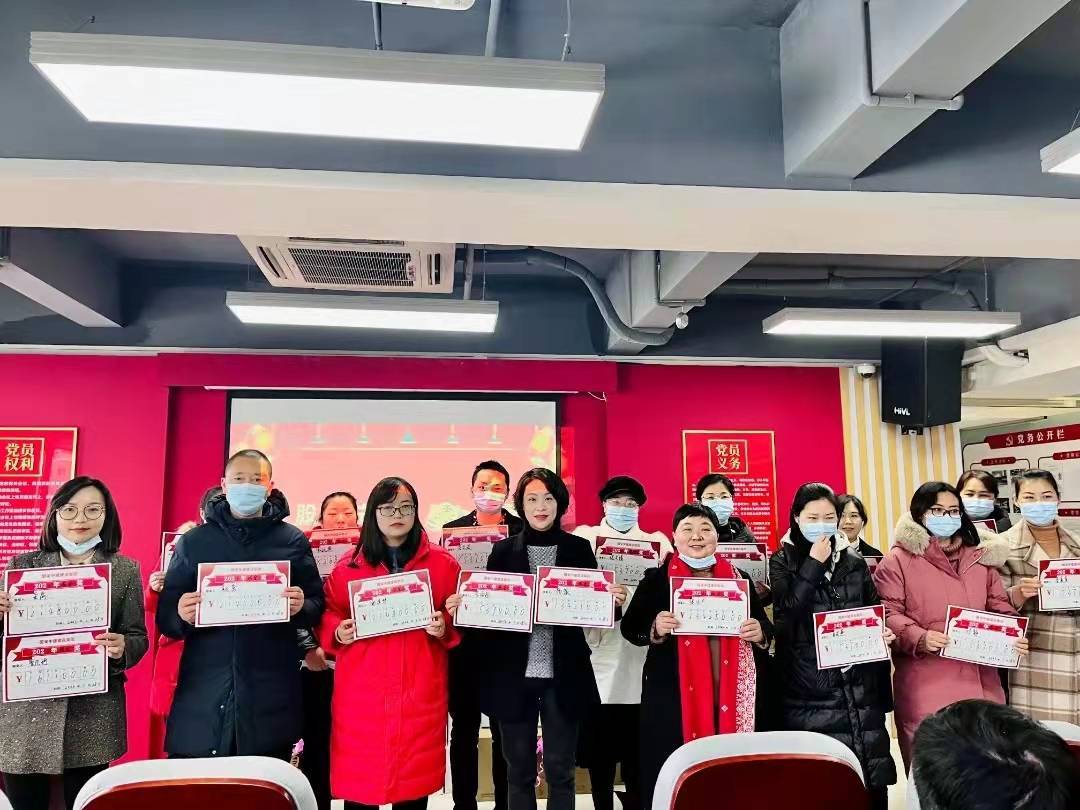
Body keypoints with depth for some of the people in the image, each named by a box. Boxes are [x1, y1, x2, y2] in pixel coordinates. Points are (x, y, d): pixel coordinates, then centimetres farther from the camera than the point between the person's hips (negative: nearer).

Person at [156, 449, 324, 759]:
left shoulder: (293, 541, 8)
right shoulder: (193, 541, 11)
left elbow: (317, 604, 7)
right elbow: (165, 616, 9)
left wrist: (301, 607, -14)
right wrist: (181, 616, -13)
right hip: (203, 696, 1)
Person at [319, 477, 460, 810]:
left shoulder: (443, 564, 3)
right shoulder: (349, 565, 3)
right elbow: (327, 613, 11)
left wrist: (445, 629, -12)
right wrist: (338, 632, -8)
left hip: (420, 694, 0)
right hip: (361, 695, 0)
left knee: (415, 781, 7)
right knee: (359, 777, 3)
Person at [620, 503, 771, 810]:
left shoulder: (739, 578, 10)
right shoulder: (656, 579, 2)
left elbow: (765, 626, 15)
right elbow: (630, 627, 0)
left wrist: (760, 632, -7)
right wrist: (655, 629, -19)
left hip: (731, 698, 2)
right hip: (672, 697, -2)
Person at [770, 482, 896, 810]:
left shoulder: (855, 562, 11)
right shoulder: (782, 564, 0)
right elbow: (783, 618, -14)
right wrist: (813, 565, -14)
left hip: (860, 689, 3)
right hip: (810, 694, -3)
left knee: (870, 780, 2)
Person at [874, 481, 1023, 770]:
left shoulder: (980, 556, 15)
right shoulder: (899, 559, -2)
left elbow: (999, 607, 19)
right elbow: (887, 612, -6)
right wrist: (919, 638, -21)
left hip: (980, 679, 5)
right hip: (926, 683, -5)